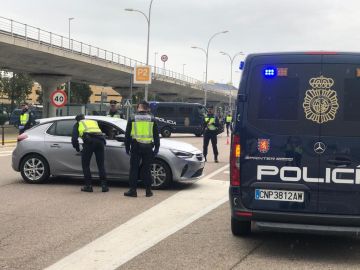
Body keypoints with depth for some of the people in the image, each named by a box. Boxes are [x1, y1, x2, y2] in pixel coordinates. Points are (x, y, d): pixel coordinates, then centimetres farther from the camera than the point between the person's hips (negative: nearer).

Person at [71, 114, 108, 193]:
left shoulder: (78, 124, 26)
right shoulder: (94, 122, 38)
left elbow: (74, 138, 16)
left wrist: (77, 148, 29)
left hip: (89, 141, -4)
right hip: (100, 140, 4)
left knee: (85, 165, 8)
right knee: (101, 165, 10)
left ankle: (88, 186, 5)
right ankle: (104, 185, 5)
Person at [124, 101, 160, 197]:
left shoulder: (132, 119, 1)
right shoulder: (152, 119, 4)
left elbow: (127, 135, 4)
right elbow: (156, 136, 7)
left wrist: (127, 148, 11)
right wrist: (156, 148, 14)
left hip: (136, 147, -1)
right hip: (148, 147, 2)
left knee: (134, 169, 4)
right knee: (146, 169, 8)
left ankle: (133, 190, 3)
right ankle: (148, 190, 9)